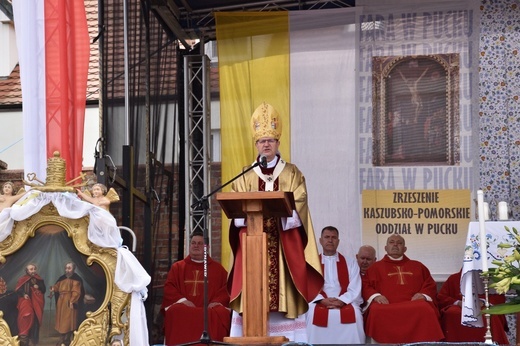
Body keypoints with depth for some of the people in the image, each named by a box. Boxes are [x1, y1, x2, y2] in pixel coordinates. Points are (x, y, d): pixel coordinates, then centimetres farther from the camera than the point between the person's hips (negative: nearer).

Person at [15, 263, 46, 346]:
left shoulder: (39, 280, 14)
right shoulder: (23, 279, 2)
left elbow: (44, 290, 14)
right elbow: (18, 290, -2)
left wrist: (38, 287, -4)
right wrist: (24, 294, -18)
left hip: (37, 302, 4)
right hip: (26, 300, -4)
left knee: (36, 319, 1)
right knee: (27, 315, -25)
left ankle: (34, 339, 11)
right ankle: (23, 336, -22)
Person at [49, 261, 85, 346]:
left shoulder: (76, 279, -8)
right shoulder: (62, 278, 12)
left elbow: (76, 292, -14)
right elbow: (57, 286, 11)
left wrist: (72, 302, -20)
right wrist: (53, 289, -12)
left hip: (69, 302, -6)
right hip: (61, 302, 7)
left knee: (68, 320, -2)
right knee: (61, 320, 10)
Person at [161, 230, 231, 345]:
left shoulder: (217, 268, 18)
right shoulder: (177, 267, 20)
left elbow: (226, 289, 9)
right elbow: (169, 288, 10)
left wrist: (216, 302, -11)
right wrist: (182, 300, -8)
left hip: (210, 308, 0)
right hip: (183, 307, 0)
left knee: (221, 313, -34)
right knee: (175, 312, -35)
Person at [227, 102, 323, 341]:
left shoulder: (292, 174, 10)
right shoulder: (245, 176, 13)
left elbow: (298, 205, -3)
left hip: (284, 242, -1)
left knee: (284, 291, -6)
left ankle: (286, 337, -4)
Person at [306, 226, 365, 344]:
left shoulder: (350, 263, 14)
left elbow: (355, 288, 2)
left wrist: (342, 301, -17)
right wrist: (323, 300, -18)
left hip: (345, 302, 0)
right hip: (321, 303, 0)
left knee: (353, 313, -32)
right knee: (314, 312, -33)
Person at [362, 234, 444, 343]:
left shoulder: (417, 266, 31)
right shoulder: (376, 267, 26)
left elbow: (431, 285, 23)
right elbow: (365, 286, 14)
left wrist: (423, 295, 1)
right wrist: (375, 296, -7)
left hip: (414, 304, 1)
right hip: (386, 305, -1)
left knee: (425, 310, -35)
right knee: (377, 312, -37)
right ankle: (384, 342, -28)